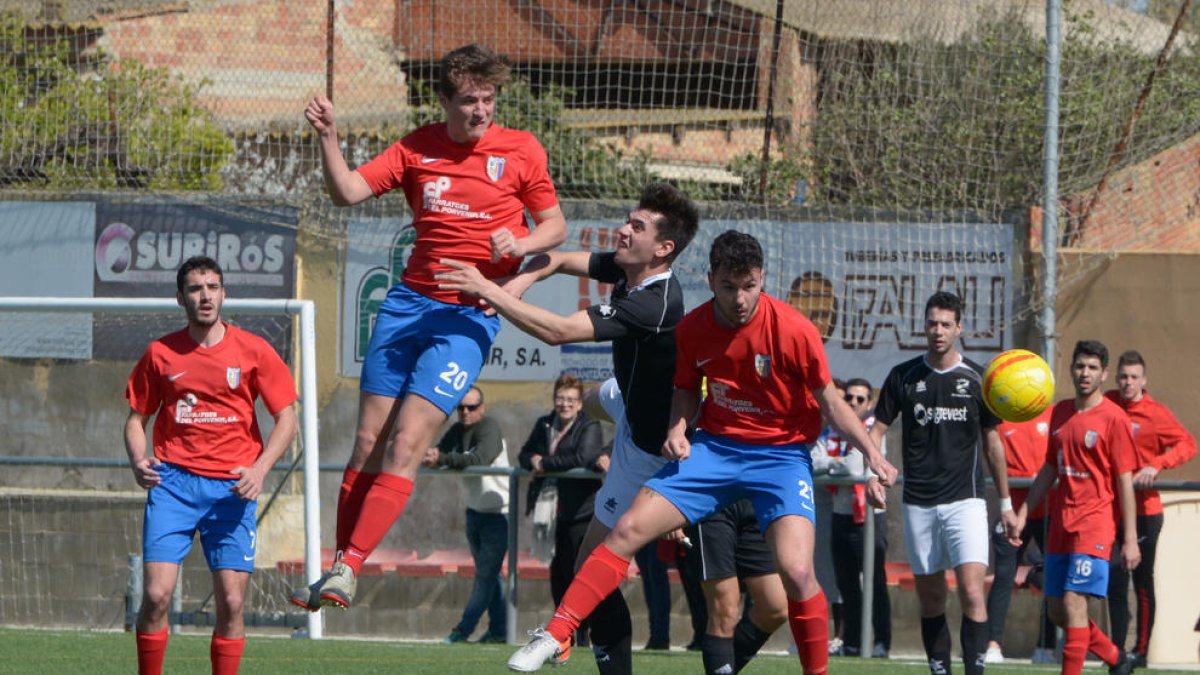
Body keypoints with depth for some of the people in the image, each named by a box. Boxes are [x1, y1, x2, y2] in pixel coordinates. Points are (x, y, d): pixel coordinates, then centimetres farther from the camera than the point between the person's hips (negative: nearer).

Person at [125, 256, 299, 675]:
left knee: (231, 603, -4)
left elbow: (286, 421, 5)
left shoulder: (253, 352, 3)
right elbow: (136, 418, 14)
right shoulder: (160, 354, 6)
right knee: (156, 595, -10)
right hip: (173, 481, 0)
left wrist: (259, 469, -12)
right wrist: (138, 462, -7)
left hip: (232, 486, 0)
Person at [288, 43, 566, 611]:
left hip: (469, 314, -3)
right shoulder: (419, 147, 5)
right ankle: (338, 565, 10)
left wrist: (519, 244, -14)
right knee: (369, 443, 2)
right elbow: (348, 192, -2)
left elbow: (555, 227, 7)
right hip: (408, 303, 3)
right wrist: (328, 137, -17)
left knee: (407, 444, -14)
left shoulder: (521, 151, 0)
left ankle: (348, 568, -14)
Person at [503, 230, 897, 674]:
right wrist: (677, 429, -7)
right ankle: (555, 636, -1)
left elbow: (830, 402, -7)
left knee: (796, 571, -23)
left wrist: (872, 453, -17)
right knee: (629, 529, -7)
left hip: (781, 453, -4)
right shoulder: (693, 329, -5)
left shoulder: (793, 331, -18)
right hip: (715, 446, 4)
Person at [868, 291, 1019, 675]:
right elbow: (878, 428, 8)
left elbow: (992, 442, 12)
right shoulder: (903, 377, 5)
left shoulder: (977, 379, 4)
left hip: (965, 499, -2)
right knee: (930, 597, 6)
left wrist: (1005, 503, 13)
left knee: (972, 592, -16)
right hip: (918, 503, 2)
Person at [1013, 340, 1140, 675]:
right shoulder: (1061, 412, 12)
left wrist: (1130, 540, -11)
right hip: (1060, 526, 7)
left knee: (1073, 603, -15)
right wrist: (1023, 513, 16)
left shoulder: (1113, 418, -7)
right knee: (1057, 611, 10)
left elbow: (1124, 481, -8)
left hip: (1094, 524, -7)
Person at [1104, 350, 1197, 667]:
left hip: (1144, 511, -4)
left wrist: (1157, 465, -24)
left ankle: (1141, 651, 6)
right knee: (1114, 584, 5)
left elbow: (1188, 444, -13)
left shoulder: (1155, 414, -9)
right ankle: (1116, 650, 10)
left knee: (1143, 583, 1)